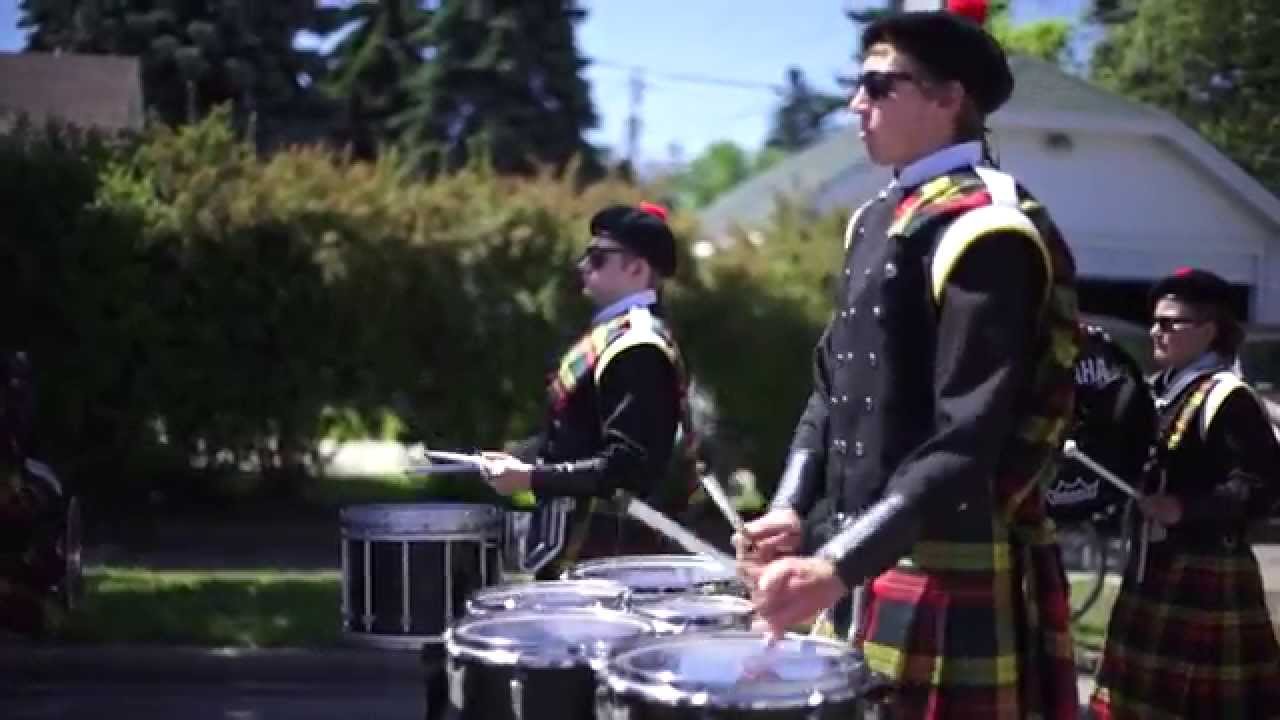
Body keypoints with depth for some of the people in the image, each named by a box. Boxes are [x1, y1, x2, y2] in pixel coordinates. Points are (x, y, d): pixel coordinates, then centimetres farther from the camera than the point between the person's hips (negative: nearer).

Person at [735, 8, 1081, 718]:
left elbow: (969, 441, -23)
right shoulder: (875, 219, 12)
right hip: (864, 559, 8)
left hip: (952, 581, -8)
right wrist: (791, 512, 1)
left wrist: (837, 566, -27)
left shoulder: (986, 229, -16)